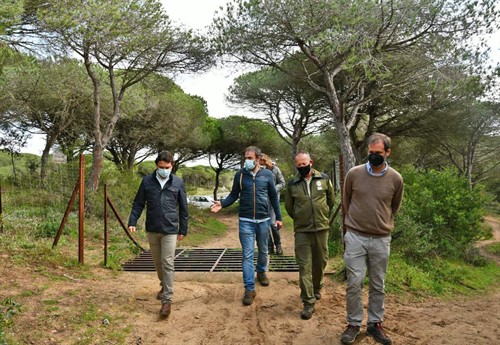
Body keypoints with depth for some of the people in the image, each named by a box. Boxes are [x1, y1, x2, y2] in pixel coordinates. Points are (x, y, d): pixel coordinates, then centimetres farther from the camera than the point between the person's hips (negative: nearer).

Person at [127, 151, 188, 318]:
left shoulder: (178, 183, -1)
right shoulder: (147, 181, 1)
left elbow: (183, 208, 4)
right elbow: (138, 203, 5)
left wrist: (183, 230, 5)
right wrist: (132, 221, -7)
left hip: (170, 230, -3)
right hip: (152, 230, 3)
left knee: (167, 264, -7)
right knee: (158, 262, 17)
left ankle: (167, 300, -2)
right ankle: (164, 286, 41)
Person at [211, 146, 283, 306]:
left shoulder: (267, 174, -1)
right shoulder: (240, 174, -2)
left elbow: (273, 197, 5)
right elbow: (234, 195, 3)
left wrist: (278, 217, 6)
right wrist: (222, 203, -16)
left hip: (263, 220, 1)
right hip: (246, 221, -1)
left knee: (263, 250, 18)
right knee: (247, 254, -3)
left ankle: (261, 272, 44)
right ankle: (250, 289, 2)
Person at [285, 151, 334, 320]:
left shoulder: (324, 179, -2)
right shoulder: (292, 184, -3)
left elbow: (331, 199, 13)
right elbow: (288, 206, 12)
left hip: (322, 228, 1)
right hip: (302, 230, -1)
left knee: (320, 262, 15)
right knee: (304, 266, -3)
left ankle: (316, 289, 40)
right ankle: (308, 302, 3)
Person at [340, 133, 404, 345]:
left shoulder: (395, 179, -3)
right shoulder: (354, 173, -5)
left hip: (381, 239, 1)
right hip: (355, 237, -1)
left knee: (378, 285, 11)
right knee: (354, 282, 0)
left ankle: (375, 323, 26)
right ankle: (354, 324, 16)